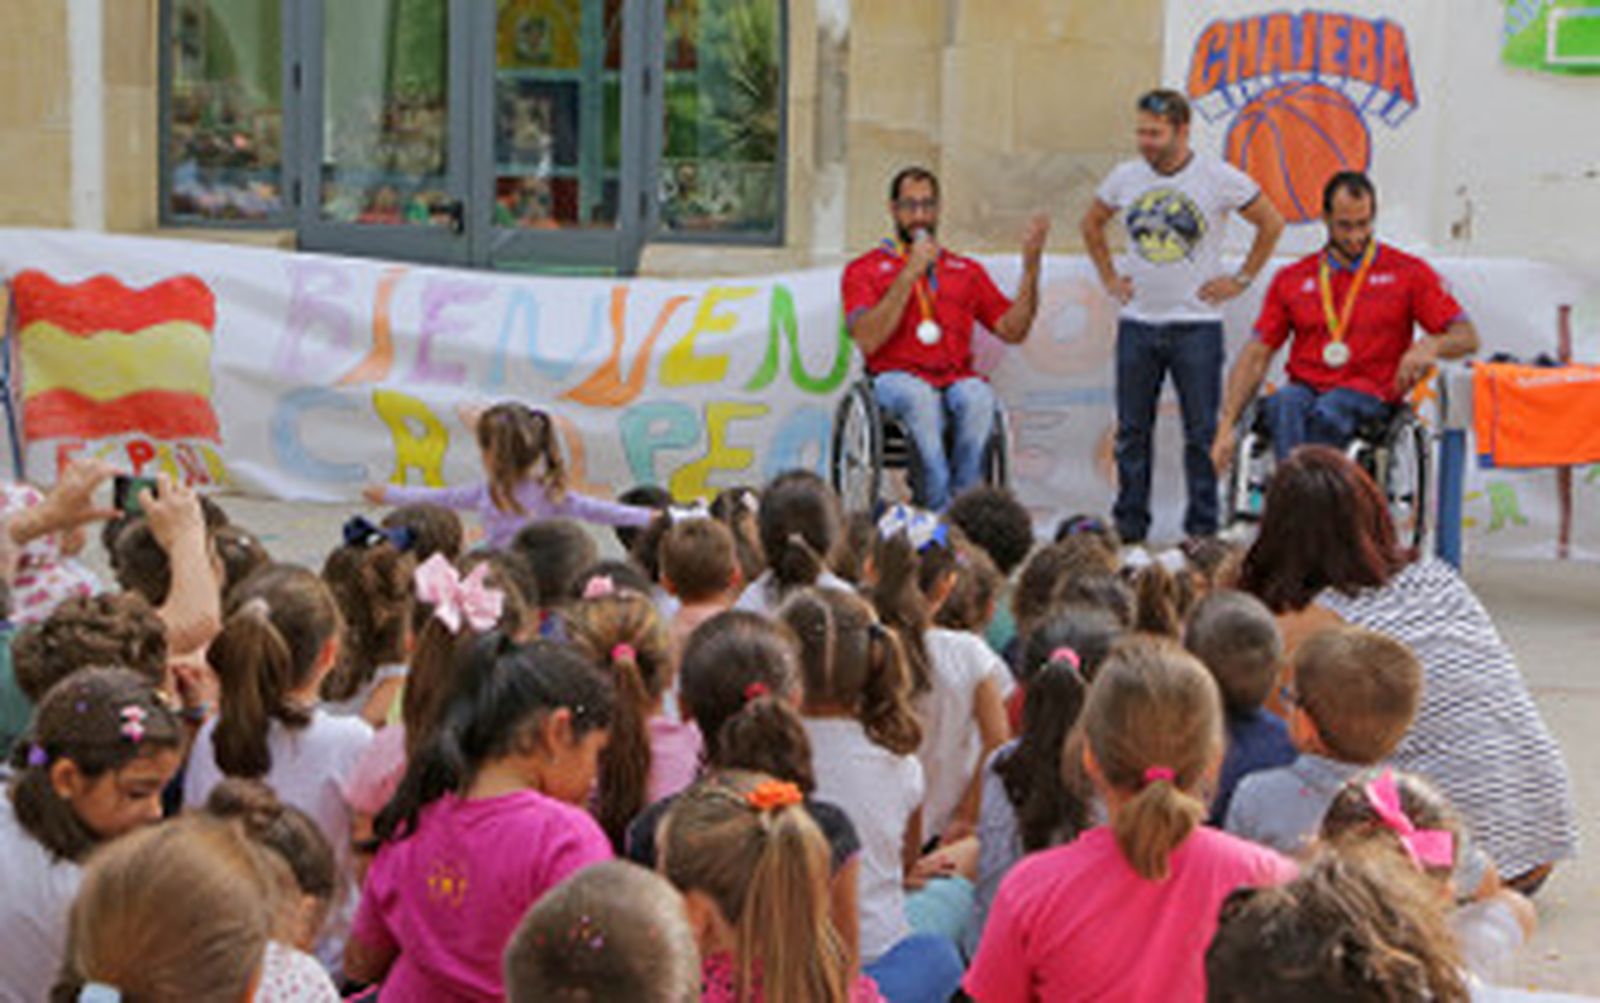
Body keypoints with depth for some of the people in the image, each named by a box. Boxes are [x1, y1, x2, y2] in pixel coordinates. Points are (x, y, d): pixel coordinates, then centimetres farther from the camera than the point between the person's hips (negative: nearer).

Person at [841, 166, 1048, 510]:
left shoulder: (966, 271, 22)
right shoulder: (864, 271, 11)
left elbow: (1012, 331, 14)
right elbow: (867, 341, -6)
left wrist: (1031, 266, 4)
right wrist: (910, 274, -7)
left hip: (956, 378, 2)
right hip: (896, 377, -2)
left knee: (978, 397, -35)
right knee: (919, 396, -39)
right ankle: (941, 509, -38)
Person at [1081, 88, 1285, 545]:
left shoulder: (1219, 178, -6)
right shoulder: (1125, 177, 4)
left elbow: (1271, 224, 4)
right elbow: (1092, 224, 22)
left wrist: (1241, 280, 0)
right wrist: (1109, 277, 14)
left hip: (1197, 324, -3)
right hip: (1137, 323, 3)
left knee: (1202, 433, -1)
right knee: (1132, 430, 8)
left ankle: (1202, 530, 7)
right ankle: (1128, 527, 17)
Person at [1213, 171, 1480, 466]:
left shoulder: (1408, 272, 10)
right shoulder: (1291, 279, 16)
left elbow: (1467, 337, 5)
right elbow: (1256, 355, 12)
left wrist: (1430, 346, -20)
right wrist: (1227, 426, -1)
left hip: (1368, 394, -2)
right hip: (1305, 387, 2)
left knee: (1328, 413, -38)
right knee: (1284, 406, -35)